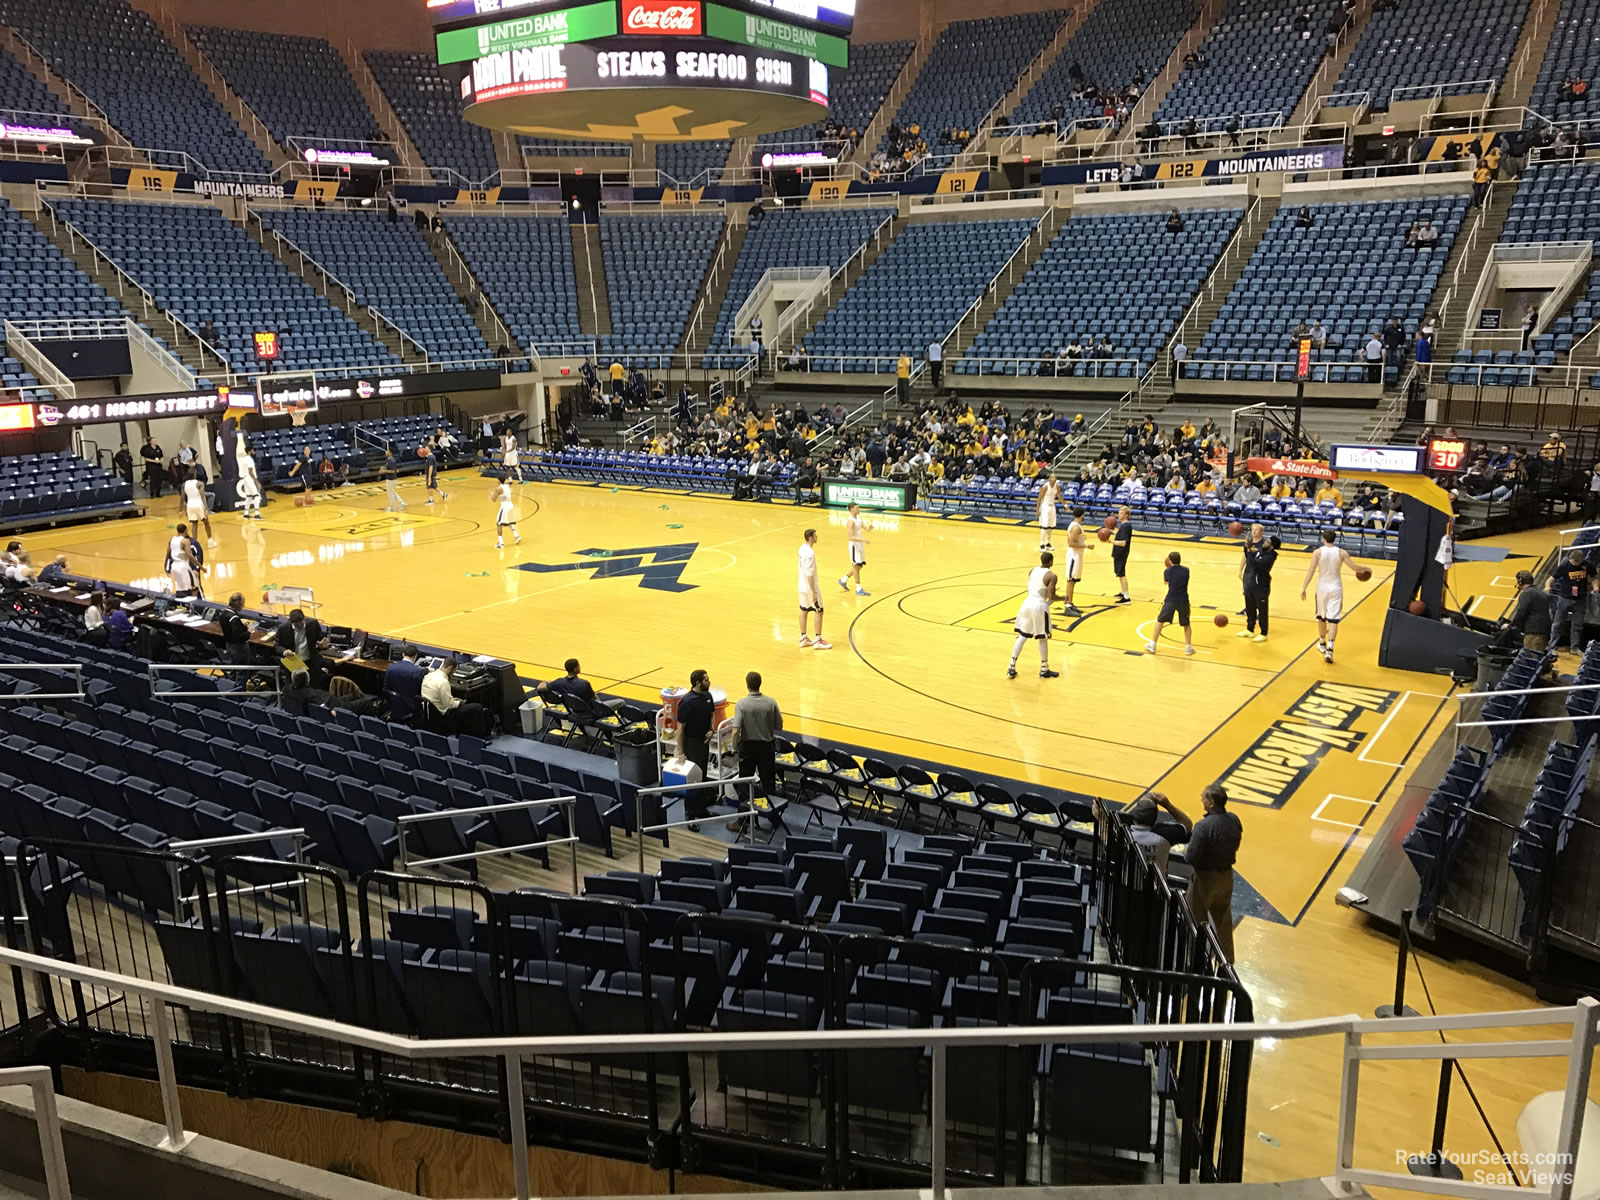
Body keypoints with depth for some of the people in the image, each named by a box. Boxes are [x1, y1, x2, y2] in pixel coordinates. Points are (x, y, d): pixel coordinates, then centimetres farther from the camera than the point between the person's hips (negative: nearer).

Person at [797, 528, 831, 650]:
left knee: (804, 611, 15)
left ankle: (803, 638, 23)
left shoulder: (802, 548, 5)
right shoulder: (810, 553, -24)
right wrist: (813, 592, -23)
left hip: (802, 585, 9)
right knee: (819, 611, 0)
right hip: (810, 587, -9)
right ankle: (818, 641, 3)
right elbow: (809, 574, -26)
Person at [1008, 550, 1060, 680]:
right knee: (1042, 639, 8)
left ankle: (1011, 668, 9)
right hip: (1040, 607, -6)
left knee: (1022, 636, 11)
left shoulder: (1032, 571, 8)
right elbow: (1051, 597, -14)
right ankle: (1044, 670, 20)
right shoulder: (1051, 576, -12)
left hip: (1027, 603, 6)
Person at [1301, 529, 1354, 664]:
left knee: (1321, 617, 19)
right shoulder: (1342, 553, -7)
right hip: (1336, 587, 0)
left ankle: (1322, 644, 34)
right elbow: (1354, 567, -1)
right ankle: (1329, 649, -13)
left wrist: (1303, 588, -8)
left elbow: (1311, 571, -12)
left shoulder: (1317, 552, -9)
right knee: (1333, 619, -2)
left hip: (1322, 587, 0)